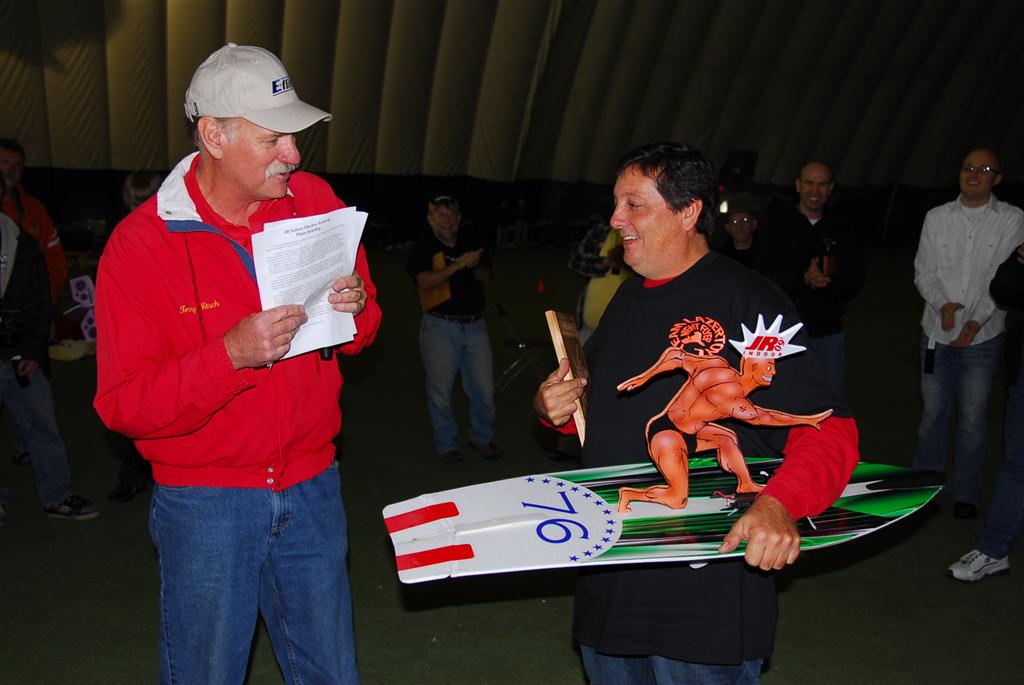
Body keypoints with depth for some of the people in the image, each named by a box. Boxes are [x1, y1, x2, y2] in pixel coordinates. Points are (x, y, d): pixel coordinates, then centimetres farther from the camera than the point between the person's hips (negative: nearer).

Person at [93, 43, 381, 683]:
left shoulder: (315, 201, -1)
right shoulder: (139, 245, -13)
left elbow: (361, 334, 10)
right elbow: (122, 405, -14)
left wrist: (355, 308, -14)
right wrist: (229, 356, -28)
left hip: (312, 487, 3)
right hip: (205, 502, -3)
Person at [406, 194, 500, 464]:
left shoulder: (472, 243, 9)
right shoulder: (424, 247, -3)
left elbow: (487, 278, 9)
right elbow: (424, 281, -18)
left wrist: (475, 266, -12)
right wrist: (457, 265, -26)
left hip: (474, 325, 3)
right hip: (440, 327, -3)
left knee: (484, 388, 6)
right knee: (440, 390, 4)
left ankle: (482, 437, 28)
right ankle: (447, 444, 22)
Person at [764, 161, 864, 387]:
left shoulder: (841, 230, 10)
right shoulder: (776, 223, 1)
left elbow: (855, 281, 2)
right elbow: (766, 274, -11)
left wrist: (825, 283, -18)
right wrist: (804, 278, -27)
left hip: (829, 333, 3)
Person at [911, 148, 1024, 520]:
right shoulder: (937, 218, 5)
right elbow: (923, 272, 3)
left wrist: (977, 321, -15)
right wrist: (943, 304, -15)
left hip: (982, 336, -2)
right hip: (937, 333, 2)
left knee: (973, 418, 4)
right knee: (932, 412, 10)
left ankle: (966, 493, 19)